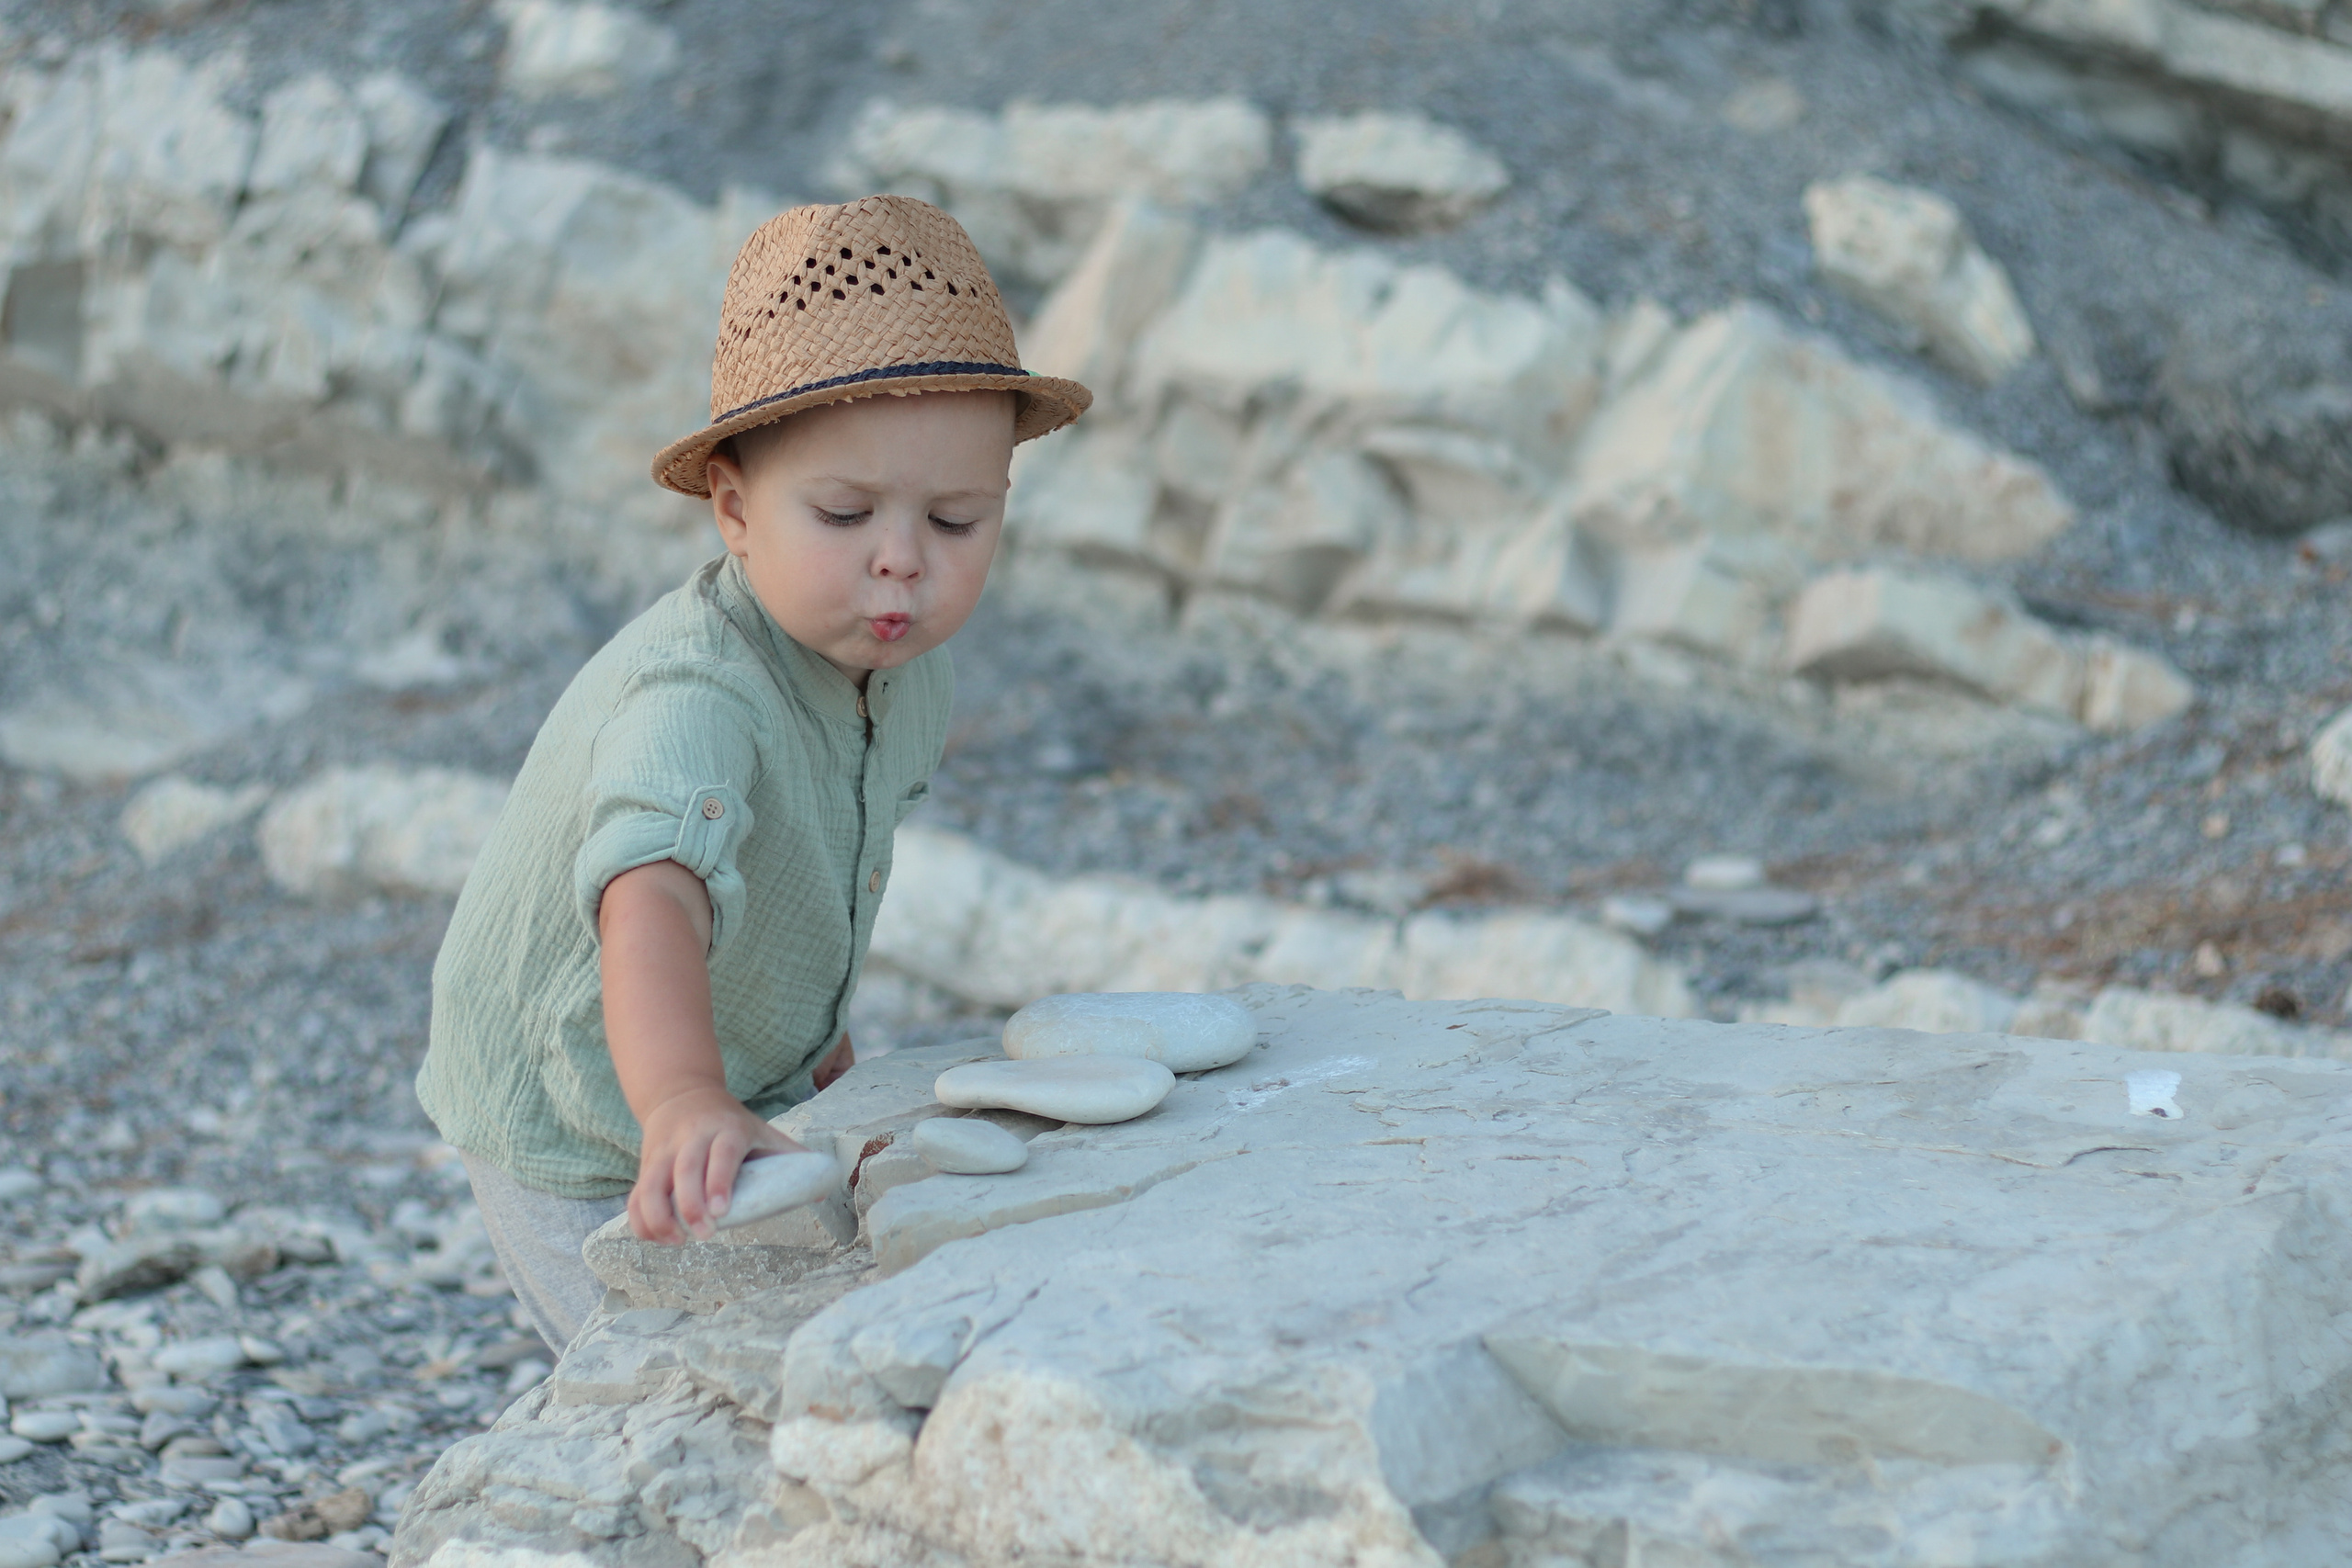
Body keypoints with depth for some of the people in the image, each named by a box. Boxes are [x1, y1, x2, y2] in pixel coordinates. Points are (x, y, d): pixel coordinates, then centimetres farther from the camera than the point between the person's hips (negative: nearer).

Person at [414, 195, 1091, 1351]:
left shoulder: (900, 660, -9)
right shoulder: (695, 699, -36)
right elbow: (651, 895, -55)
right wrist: (685, 1105, -72)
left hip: (756, 1096, 8)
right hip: (588, 1162, -8)